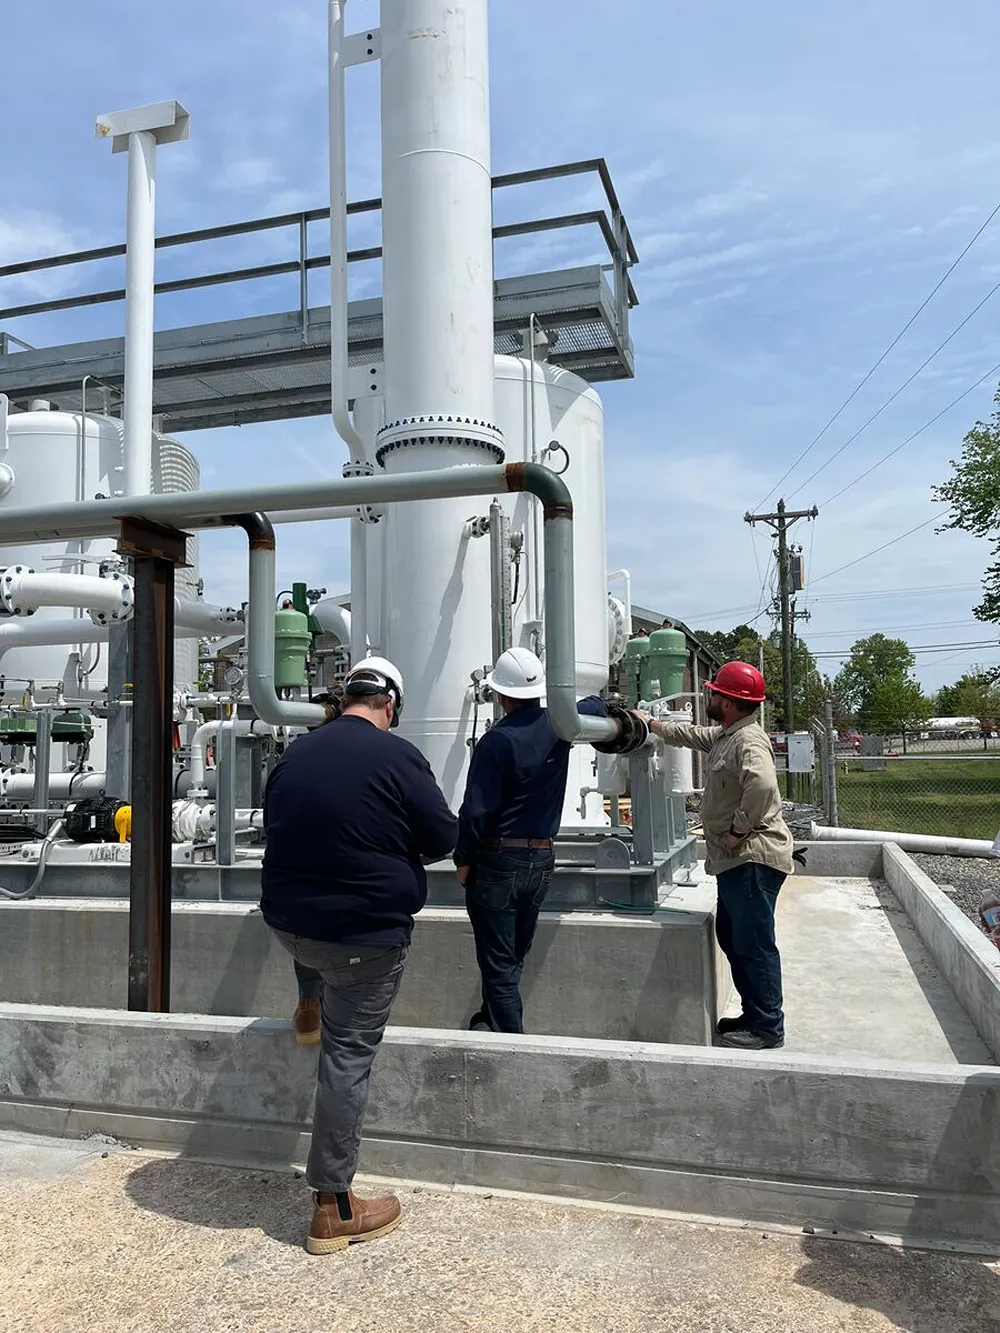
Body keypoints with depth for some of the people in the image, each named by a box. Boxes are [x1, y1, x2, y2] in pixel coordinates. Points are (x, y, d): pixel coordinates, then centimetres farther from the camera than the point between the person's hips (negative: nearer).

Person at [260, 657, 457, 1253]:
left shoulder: (296, 752, 3)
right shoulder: (398, 756, -15)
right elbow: (444, 837, -9)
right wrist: (401, 846, 12)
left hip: (289, 921, 6)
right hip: (366, 933, -5)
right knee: (349, 1056, 3)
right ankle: (335, 1208, 13)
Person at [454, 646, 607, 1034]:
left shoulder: (496, 741, -17)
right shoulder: (557, 726, 0)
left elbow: (475, 811, -18)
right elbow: (595, 706, 21)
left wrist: (462, 860, -6)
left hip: (497, 860, -6)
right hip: (542, 860, 6)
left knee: (499, 965, 2)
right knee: (513, 958, 20)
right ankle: (490, 1022, 33)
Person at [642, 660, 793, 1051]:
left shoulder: (748, 740, -17)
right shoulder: (724, 736, 15)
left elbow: (763, 786, -34)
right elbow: (690, 734, 33)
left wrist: (738, 831, -24)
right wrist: (649, 723, 40)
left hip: (752, 859, -11)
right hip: (735, 860, 11)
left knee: (754, 944, -4)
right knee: (731, 937, 17)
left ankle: (767, 1028, 5)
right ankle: (754, 1016, 28)